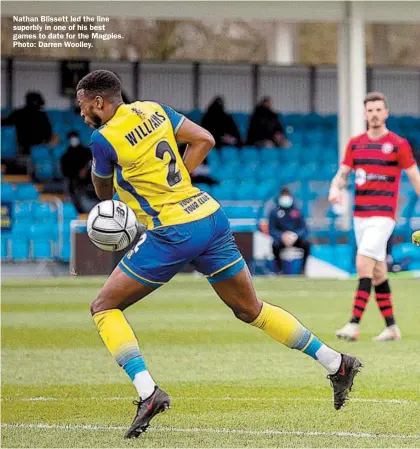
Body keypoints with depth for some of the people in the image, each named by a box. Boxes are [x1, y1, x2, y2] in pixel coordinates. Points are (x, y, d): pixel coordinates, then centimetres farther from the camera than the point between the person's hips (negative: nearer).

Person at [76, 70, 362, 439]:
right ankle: (337, 363, 23)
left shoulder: (104, 138, -10)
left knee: (104, 307, 2)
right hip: (211, 217, 7)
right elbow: (204, 139, 12)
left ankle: (147, 391, -15)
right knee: (251, 310, 22)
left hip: (173, 234, -7)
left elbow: (103, 191, 7)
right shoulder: (153, 110, 9)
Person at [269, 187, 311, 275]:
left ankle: (303, 269, -15)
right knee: (275, 245, -34)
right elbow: (272, 230, -5)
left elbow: (304, 229, -2)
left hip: (296, 238, 1)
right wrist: (282, 236, -24)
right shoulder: (274, 212, -2)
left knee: (306, 244, -28)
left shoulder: (297, 211, 1)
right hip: (281, 238, -1)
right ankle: (280, 270, -18)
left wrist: (296, 235, -24)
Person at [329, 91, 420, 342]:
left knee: (363, 264, -18)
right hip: (360, 215, 6)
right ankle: (391, 327, 18)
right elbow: (342, 174, 11)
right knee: (378, 271, 10)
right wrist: (336, 188, -11)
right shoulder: (355, 144, 10)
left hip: (383, 216, -6)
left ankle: (354, 325, -21)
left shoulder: (399, 144, -3)